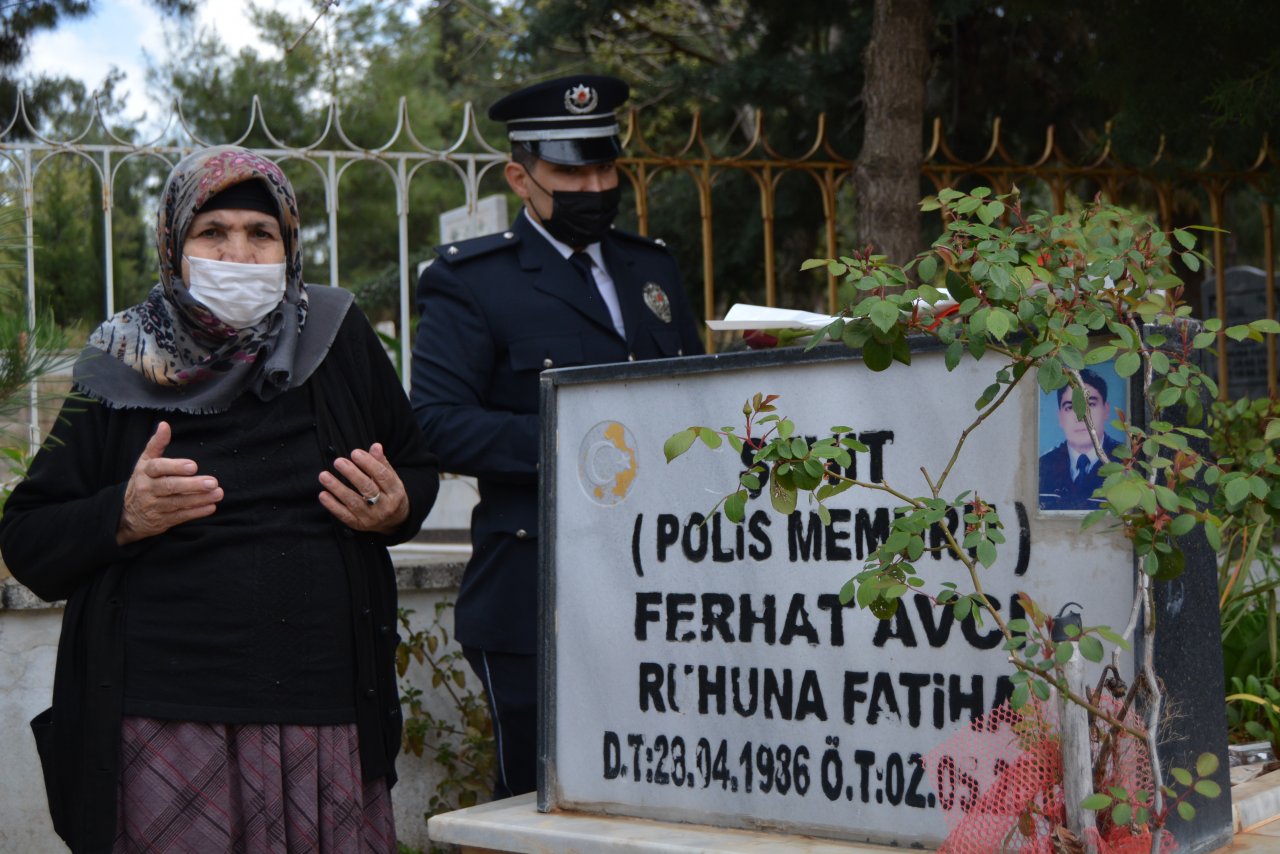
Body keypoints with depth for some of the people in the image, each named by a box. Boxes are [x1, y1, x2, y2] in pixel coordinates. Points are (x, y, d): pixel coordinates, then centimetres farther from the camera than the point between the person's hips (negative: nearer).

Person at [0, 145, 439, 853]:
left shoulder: (337, 338, 7)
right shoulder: (118, 373, 4)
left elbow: (419, 468, 18)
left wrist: (396, 509, -4)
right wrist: (122, 518, -13)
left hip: (327, 710, 2)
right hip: (163, 720, -1)